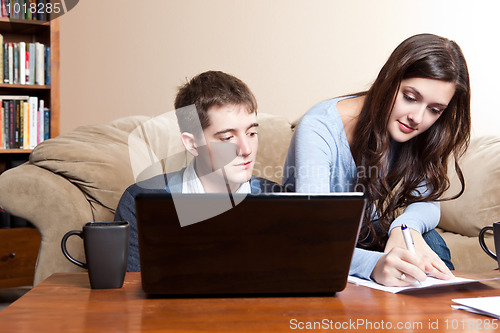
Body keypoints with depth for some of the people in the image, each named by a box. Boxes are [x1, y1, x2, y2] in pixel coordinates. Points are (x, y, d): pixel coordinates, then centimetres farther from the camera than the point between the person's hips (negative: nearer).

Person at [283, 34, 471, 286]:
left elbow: (427, 201, -10)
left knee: (429, 239, -24)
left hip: (366, 238, 4)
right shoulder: (319, 128, -29)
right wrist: (374, 264, -58)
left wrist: (405, 226, -37)